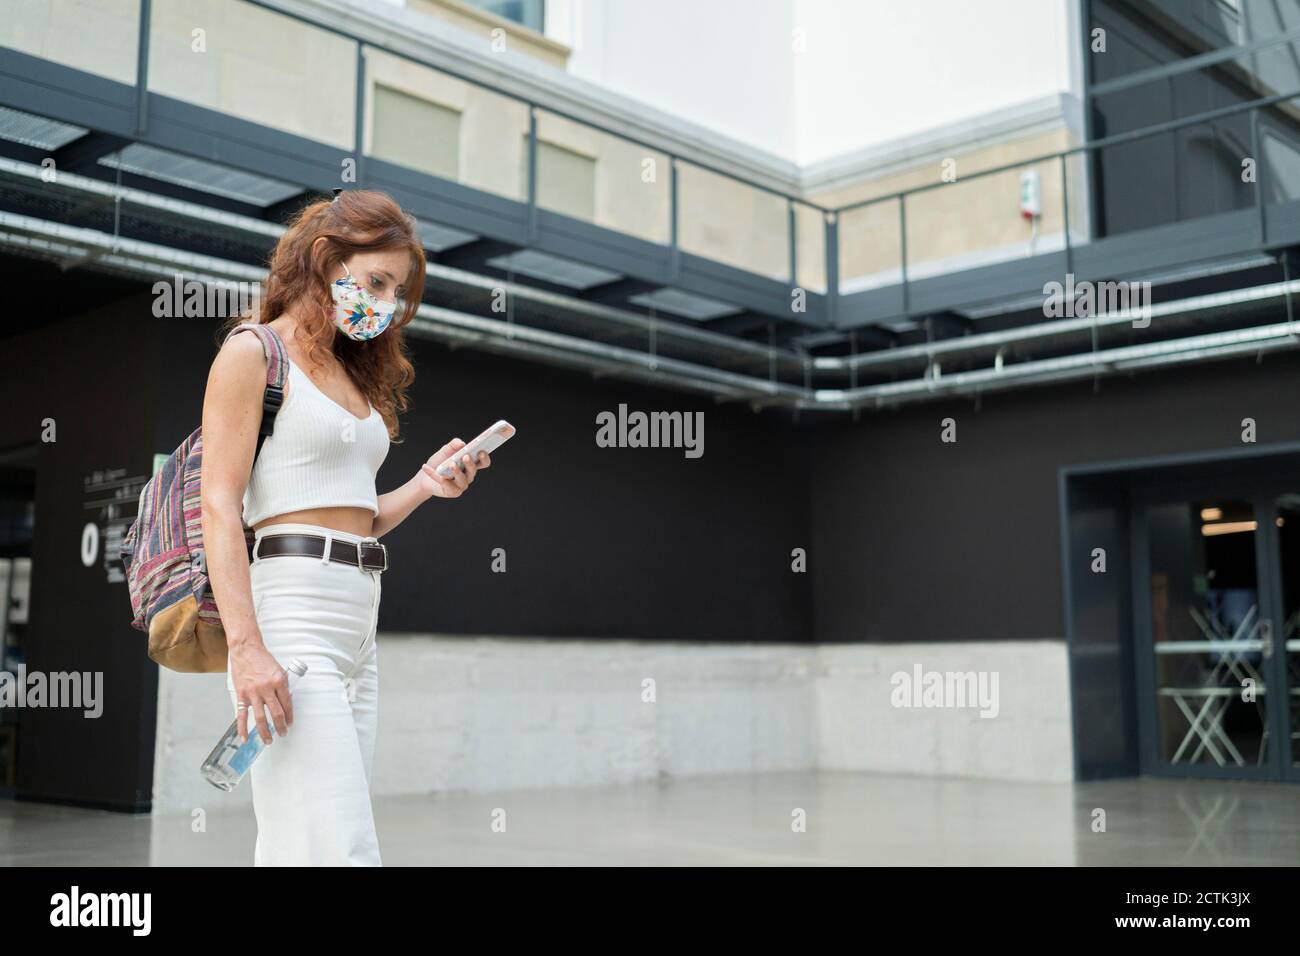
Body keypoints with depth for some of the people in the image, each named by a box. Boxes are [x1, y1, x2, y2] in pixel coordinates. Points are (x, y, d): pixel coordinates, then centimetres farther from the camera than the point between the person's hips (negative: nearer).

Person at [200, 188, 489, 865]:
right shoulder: (253, 353, -1)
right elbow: (219, 507, -11)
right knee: (341, 852, -14)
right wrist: (246, 647, -20)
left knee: (293, 851, 9)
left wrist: (424, 485, 4)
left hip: (359, 627, 8)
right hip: (293, 614, -8)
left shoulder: (353, 373, 21)